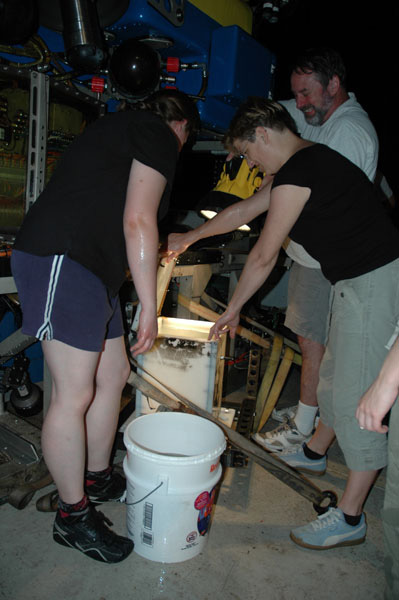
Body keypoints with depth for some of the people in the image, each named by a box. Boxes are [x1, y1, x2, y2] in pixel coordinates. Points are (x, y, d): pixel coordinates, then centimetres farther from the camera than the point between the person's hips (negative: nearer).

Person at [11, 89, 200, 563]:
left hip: (89, 268, 11)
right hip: (61, 260, -11)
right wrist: (149, 307, -11)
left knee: (113, 376, 15)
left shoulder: (120, 129, 28)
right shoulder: (159, 134, -2)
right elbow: (138, 221, -14)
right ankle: (72, 517, 13)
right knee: (74, 394, -3)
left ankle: (97, 479, 32)